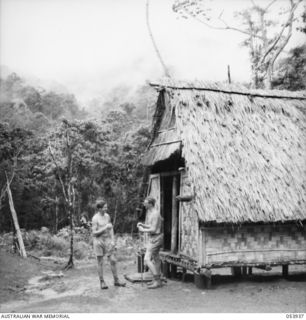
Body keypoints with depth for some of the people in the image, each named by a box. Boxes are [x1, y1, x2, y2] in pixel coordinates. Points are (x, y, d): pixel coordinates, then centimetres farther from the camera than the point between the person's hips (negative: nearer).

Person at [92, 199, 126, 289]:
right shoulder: (95, 218, -11)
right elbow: (94, 233, -12)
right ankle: (102, 282, 14)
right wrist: (105, 228, -18)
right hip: (98, 241, -5)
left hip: (107, 240, 5)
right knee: (100, 262, 4)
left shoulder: (107, 216, 6)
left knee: (113, 260, 2)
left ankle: (116, 281, 11)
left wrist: (113, 240, 3)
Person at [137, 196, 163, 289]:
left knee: (147, 259, -11)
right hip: (153, 238, 11)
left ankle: (157, 281, -8)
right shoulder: (150, 212, 11)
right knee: (155, 258, 14)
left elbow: (153, 229, -24)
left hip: (155, 238, -11)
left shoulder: (155, 214, -22)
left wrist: (143, 230, -12)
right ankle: (157, 280, 22)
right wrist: (142, 225, 1)